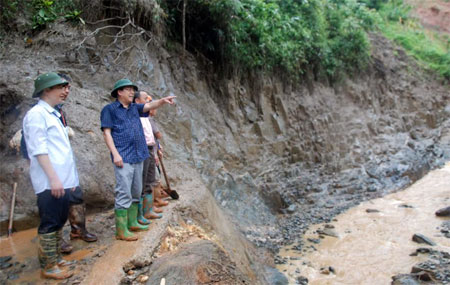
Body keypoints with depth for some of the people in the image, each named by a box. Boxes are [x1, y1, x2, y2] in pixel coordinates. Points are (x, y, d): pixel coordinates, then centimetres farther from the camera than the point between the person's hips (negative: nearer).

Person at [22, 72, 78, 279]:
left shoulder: (53, 114, 17)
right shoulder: (36, 114, -11)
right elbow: (39, 150, -18)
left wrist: (70, 177, 19)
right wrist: (53, 178, -22)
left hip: (62, 180, 9)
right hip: (50, 182, -9)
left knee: (59, 222, 16)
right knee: (49, 224, -1)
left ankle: (56, 259, 28)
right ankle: (49, 266, 10)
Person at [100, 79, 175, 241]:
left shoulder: (135, 108, 16)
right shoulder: (109, 109, -1)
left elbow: (150, 106, 2)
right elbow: (106, 132, -6)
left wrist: (163, 101, -20)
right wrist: (115, 154, -16)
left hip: (138, 156, 7)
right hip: (124, 158, -7)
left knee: (136, 192, 13)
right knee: (124, 194, -8)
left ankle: (132, 223, 25)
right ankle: (121, 231, -2)